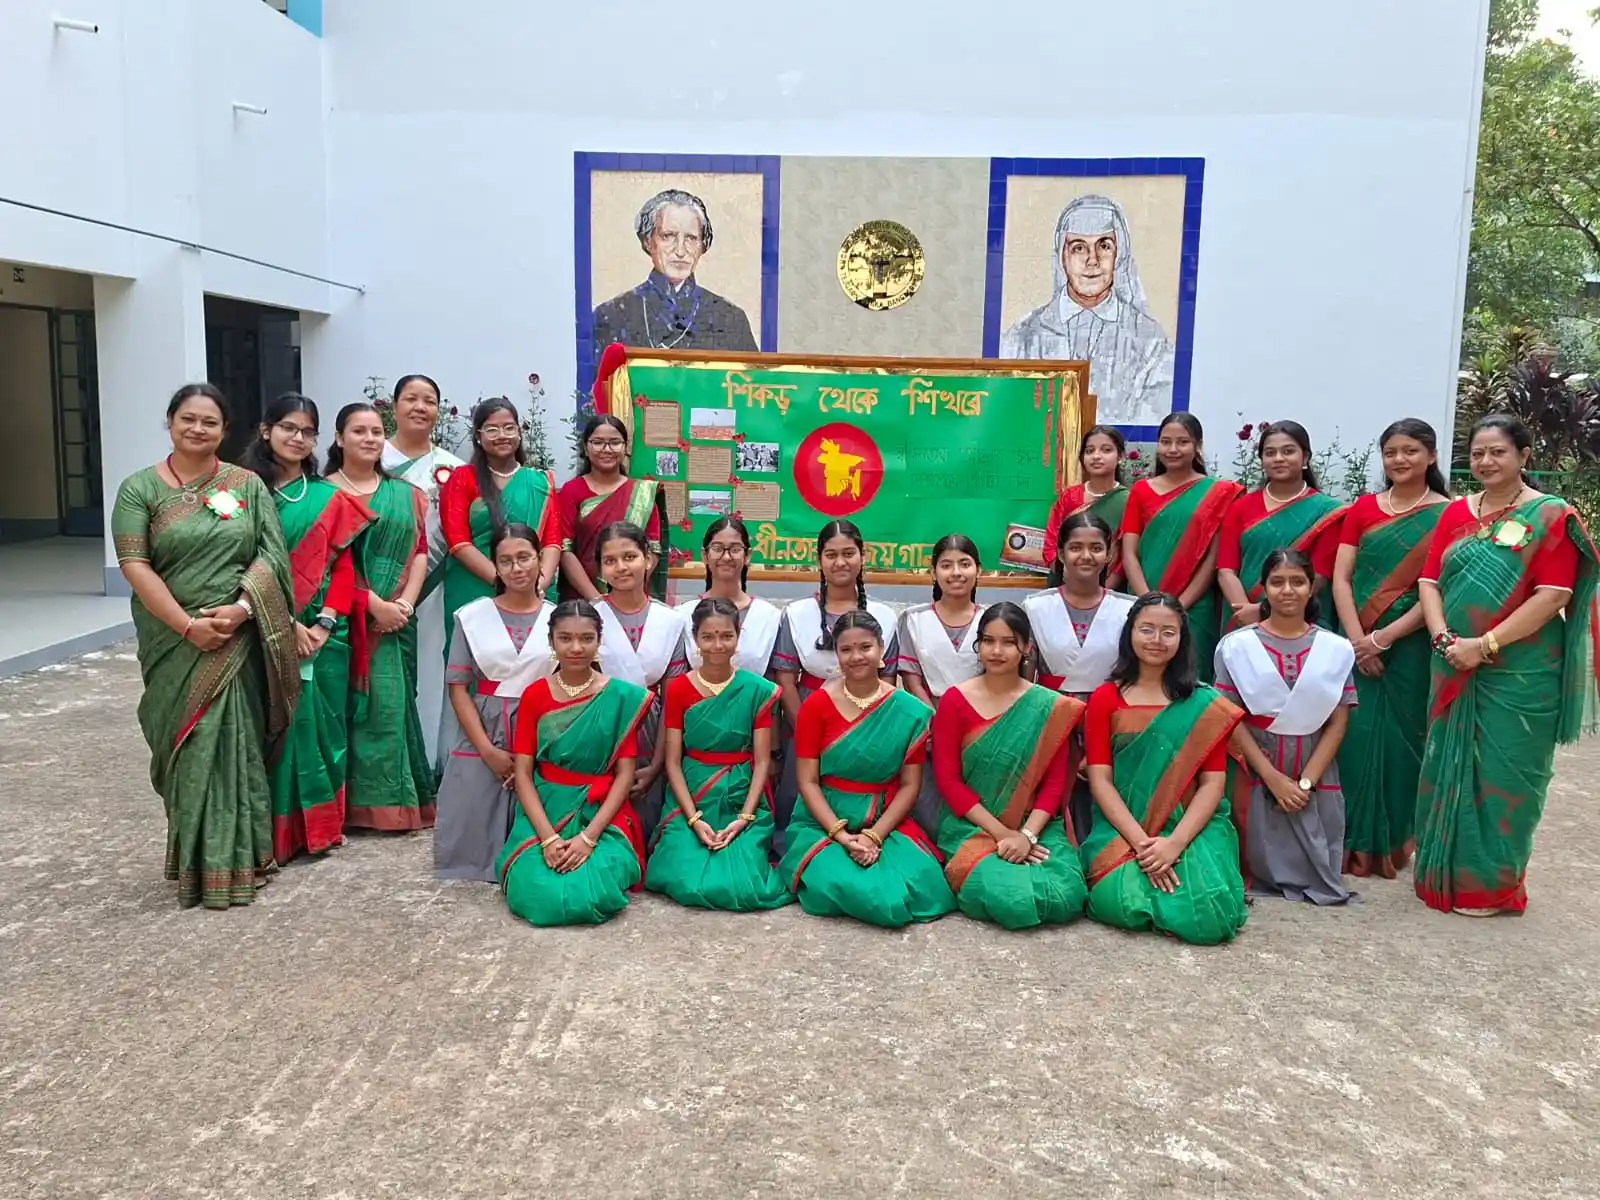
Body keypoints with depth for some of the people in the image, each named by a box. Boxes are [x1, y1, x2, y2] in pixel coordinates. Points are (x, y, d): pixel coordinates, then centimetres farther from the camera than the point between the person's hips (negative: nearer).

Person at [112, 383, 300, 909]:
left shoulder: (248, 485, 6)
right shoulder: (140, 488, 1)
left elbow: (272, 554, 0)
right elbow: (135, 566, -7)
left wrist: (242, 607, -15)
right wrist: (188, 626, -16)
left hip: (238, 640, 1)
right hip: (173, 642, 0)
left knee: (234, 742, 1)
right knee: (185, 744, 5)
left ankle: (232, 860, 13)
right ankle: (193, 861, 18)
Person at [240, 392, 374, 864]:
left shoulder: (330, 498, 8)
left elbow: (343, 566, 6)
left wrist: (326, 622, -8)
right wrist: (288, 624, -13)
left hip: (323, 633, 2)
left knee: (321, 722, 7)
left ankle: (321, 823, 19)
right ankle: (278, 830, 11)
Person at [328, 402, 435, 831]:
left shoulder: (405, 494, 14)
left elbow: (420, 551, 9)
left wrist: (405, 601, -6)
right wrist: (374, 604, -14)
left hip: (397, 618, 3)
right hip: (349, 617, -3)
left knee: (394, 703, 4)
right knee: (359, 703, -2)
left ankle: (398, 799, 12)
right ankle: (364, 801, 6)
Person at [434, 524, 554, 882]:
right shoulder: (472, 617, 2)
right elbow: (458, 688, 0)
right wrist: (488, 750, -10)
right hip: (483, 737, 0)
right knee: (468, 841, -3)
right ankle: (486, 863, 27)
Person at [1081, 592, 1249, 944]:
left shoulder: (1205, 704, 5)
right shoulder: (1105, 698, 5)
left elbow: (1213, 783, -2)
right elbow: (1099, 780, -2)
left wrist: (1175, 842, -17)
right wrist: (1140, 842, -16)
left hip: (1191, 829, 0)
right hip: (1122, 830, 0)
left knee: (1207, 917, -25)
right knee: (1122, 904, -29)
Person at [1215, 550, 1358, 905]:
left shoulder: (1336, 649, 4)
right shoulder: (1237, 645, -2)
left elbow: (1337, 724, 0)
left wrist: (1306, 782, -10)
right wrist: (1273, 777, -13)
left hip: (1316, 781, 2)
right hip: (1255, 778, -1)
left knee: (1319, 877, -1)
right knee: (1259, 867, -3)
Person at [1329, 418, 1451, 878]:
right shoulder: (1363, 508, 9)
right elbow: (1340, 577, 2)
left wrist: (1385, 637, -15)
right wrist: (1356, 638, -11)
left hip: (1409, 648, -2)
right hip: (1357, 644, 2)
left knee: (1397, 737, 3)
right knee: (1352, 734, 1)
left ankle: (1388, 842, 17)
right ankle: (1350, 840, 12)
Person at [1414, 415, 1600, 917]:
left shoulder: (1550, 516, -5)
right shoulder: (1455, 513, 10)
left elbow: (1553, 595, -13)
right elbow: (1429, 580, 5)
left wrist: (1486, 644, -18)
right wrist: (1444, 638, -11)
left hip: (1519, 673, -5)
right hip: (1455, 670, 5)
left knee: (1501, 774, 3)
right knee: (1449, 767, 11)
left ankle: (1492, 884, 17)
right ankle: (1446, 871, 24)